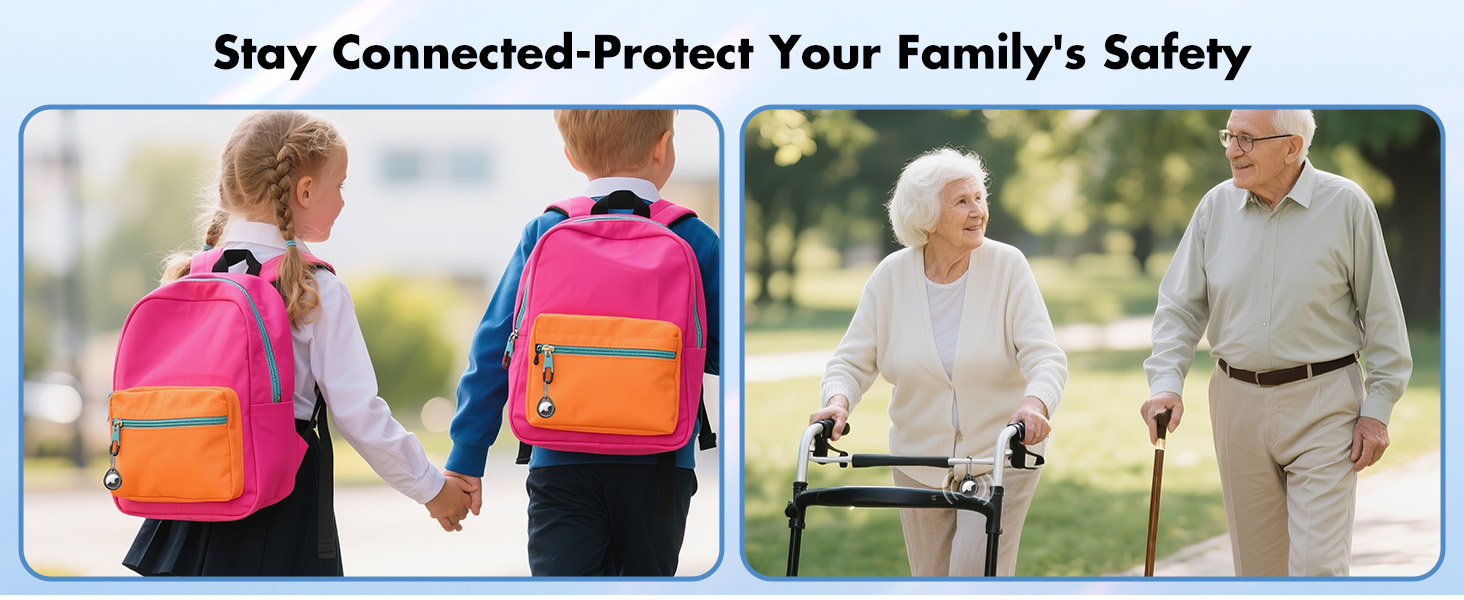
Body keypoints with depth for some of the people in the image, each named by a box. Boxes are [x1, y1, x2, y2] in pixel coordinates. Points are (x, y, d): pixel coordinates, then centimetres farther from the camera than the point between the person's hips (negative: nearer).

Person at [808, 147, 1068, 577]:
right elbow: (853, 360, -2)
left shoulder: (1007, 267, -10)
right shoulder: (891, 276, -5)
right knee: (930, 583, 11)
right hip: (921, 459, 3)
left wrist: (1035, 402, -38)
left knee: (977, 576, -14)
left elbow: (1045, 357, -16)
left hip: (1000, 456, -3)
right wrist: (838, 400, -24)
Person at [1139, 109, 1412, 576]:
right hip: (1238, 403, 4)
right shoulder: (1217, 206, 2)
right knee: (1256, 564, 11)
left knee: (1318, 564, -10)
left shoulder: (1346, 205, -6)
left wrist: (1378, 407, -5)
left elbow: (1381, 312, -2)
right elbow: (1180, 306, 6)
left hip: (1322, 403, -4)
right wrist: (1166, 382, -10)